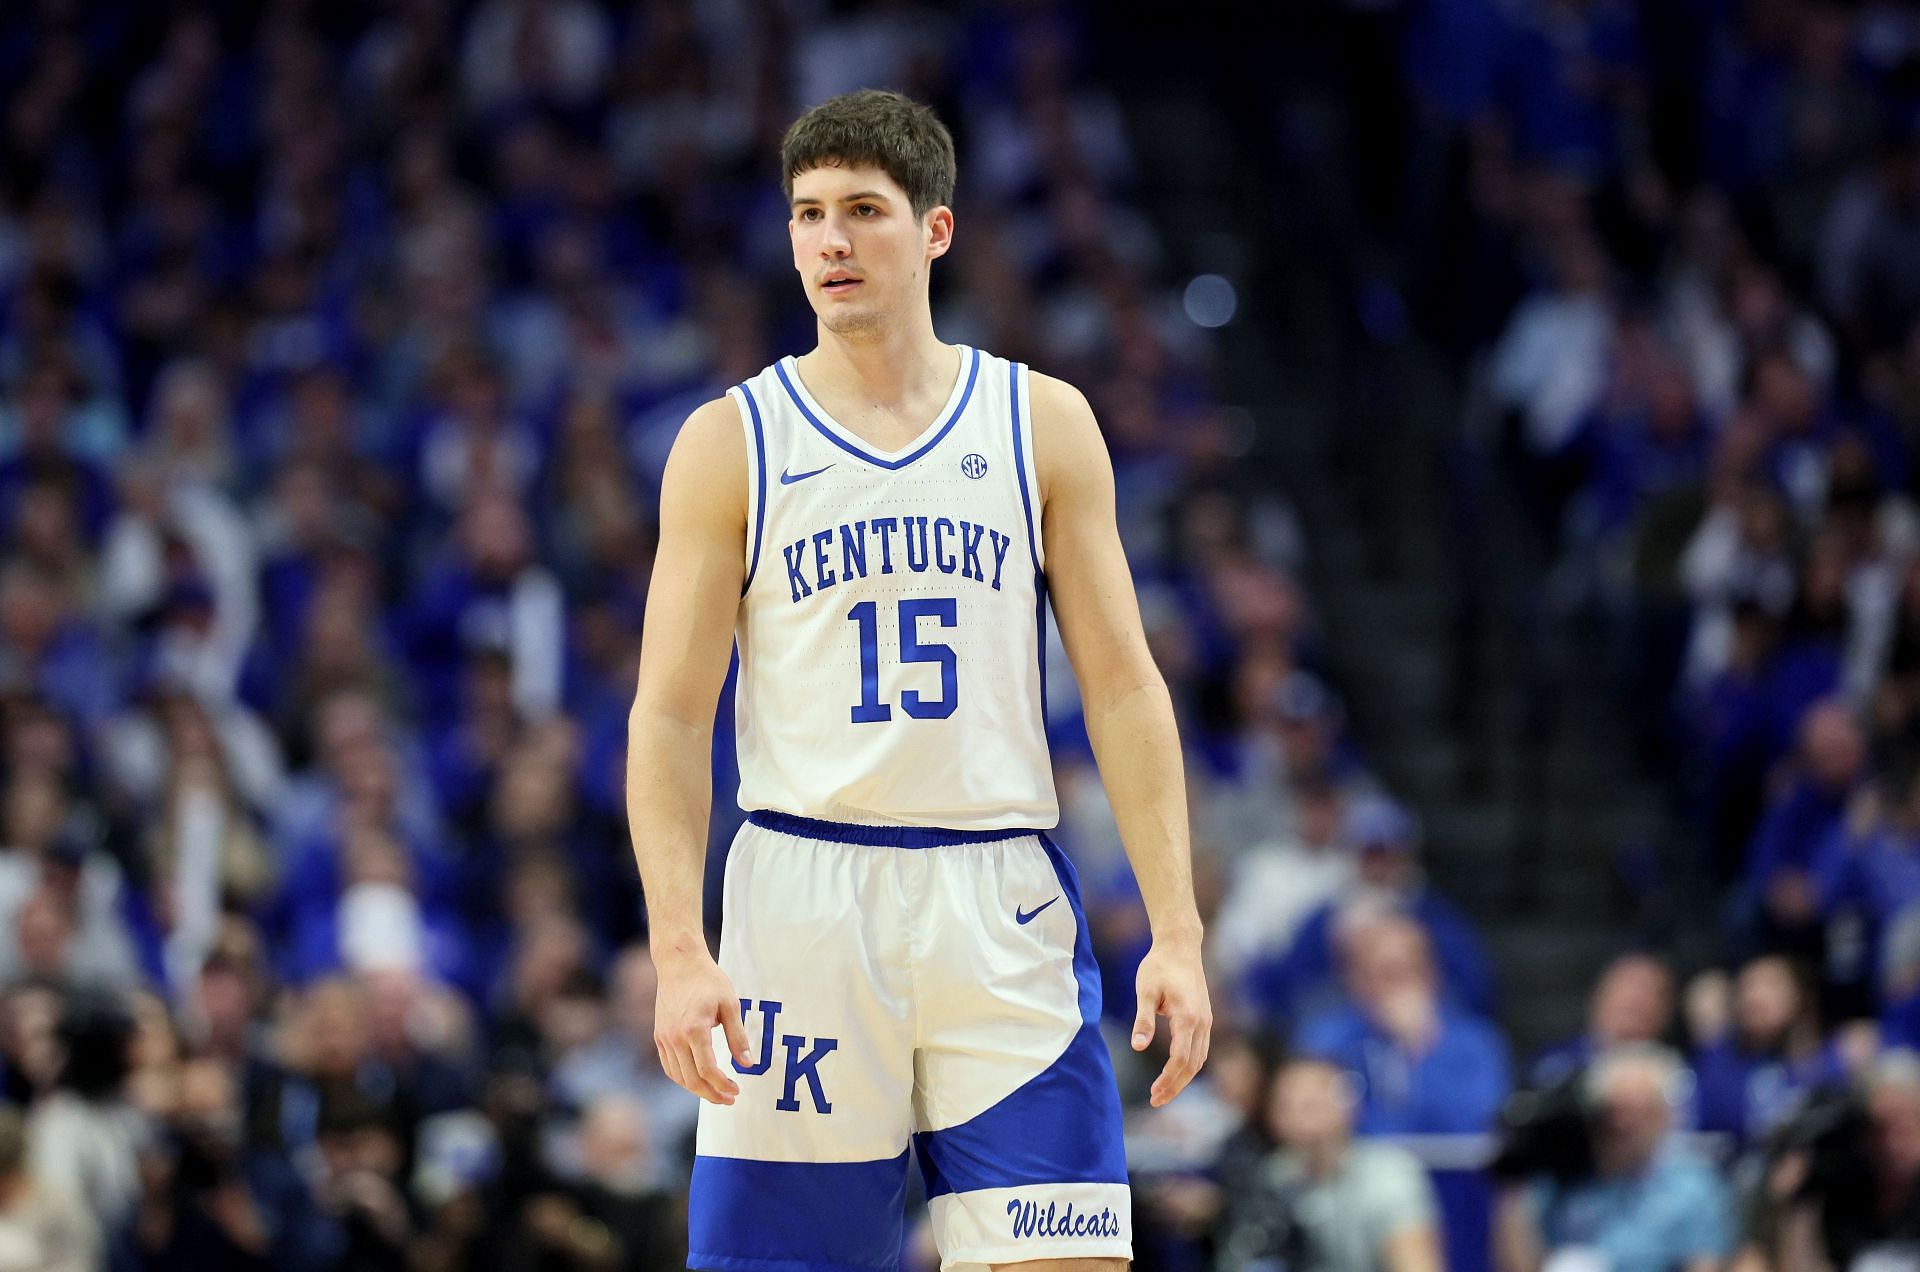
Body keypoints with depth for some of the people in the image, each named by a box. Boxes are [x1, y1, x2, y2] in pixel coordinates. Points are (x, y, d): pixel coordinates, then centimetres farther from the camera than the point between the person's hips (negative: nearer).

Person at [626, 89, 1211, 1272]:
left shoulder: (1043, 422, 7)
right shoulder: (732, 442, 4)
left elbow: (1125, 687, 7)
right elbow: (670, 718, 1)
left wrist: (1177, 930, -2)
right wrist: (681, 952, -11)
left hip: (1001, 908, 1)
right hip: (802, 899, -1)